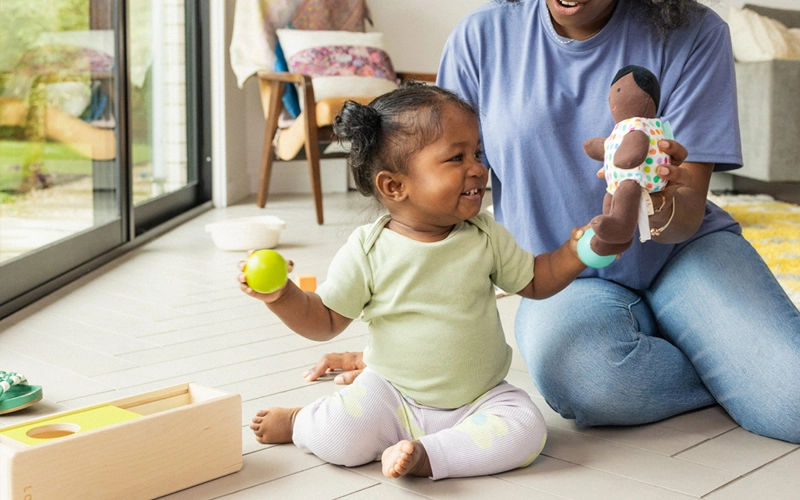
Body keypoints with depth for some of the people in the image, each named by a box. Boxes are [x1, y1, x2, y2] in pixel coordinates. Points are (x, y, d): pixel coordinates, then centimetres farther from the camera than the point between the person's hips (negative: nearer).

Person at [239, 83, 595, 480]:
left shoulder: (485, 236, -4)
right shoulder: (367, 251, -11)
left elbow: (534, 281, 8)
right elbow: (324, 322, -4)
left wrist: (574, 254, -10)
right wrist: (280, 295, -22)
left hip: (479, 398, 2)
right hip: (394, 396, -2)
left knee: (526, 431, -23)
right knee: (335, 438, -22)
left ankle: (424, 455, -17)